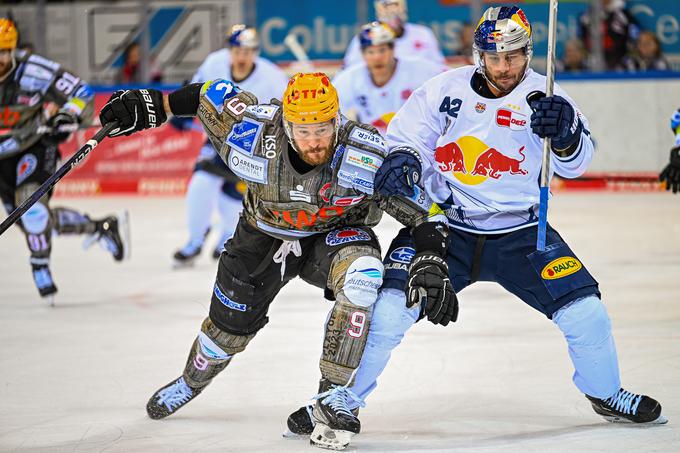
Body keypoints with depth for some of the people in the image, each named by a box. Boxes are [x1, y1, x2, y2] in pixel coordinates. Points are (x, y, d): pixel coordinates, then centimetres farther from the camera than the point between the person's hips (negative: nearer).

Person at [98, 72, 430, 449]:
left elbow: (421, 212, -25)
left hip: (336, 234, -2)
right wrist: (152, 106, -7)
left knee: (363, 272, -36)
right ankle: (191, 383, 50)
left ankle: (333, 395, -25)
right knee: (229, 327, 12)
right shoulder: (252, 135, -32)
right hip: (265, 232, 2)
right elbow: (218, 95, -12)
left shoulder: (368, 156, -36)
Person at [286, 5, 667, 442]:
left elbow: (575, 163, -14)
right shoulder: (446, 89, -5)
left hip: (519, 233, 1)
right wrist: (402, 159, -23)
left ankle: (605, 393, 22)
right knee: (390, 309, -18)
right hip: (443, 226, -1)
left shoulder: (543, 96, -5)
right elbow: (406, 133, 0)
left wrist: (566, 133, -35)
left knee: (584, 310, -7)